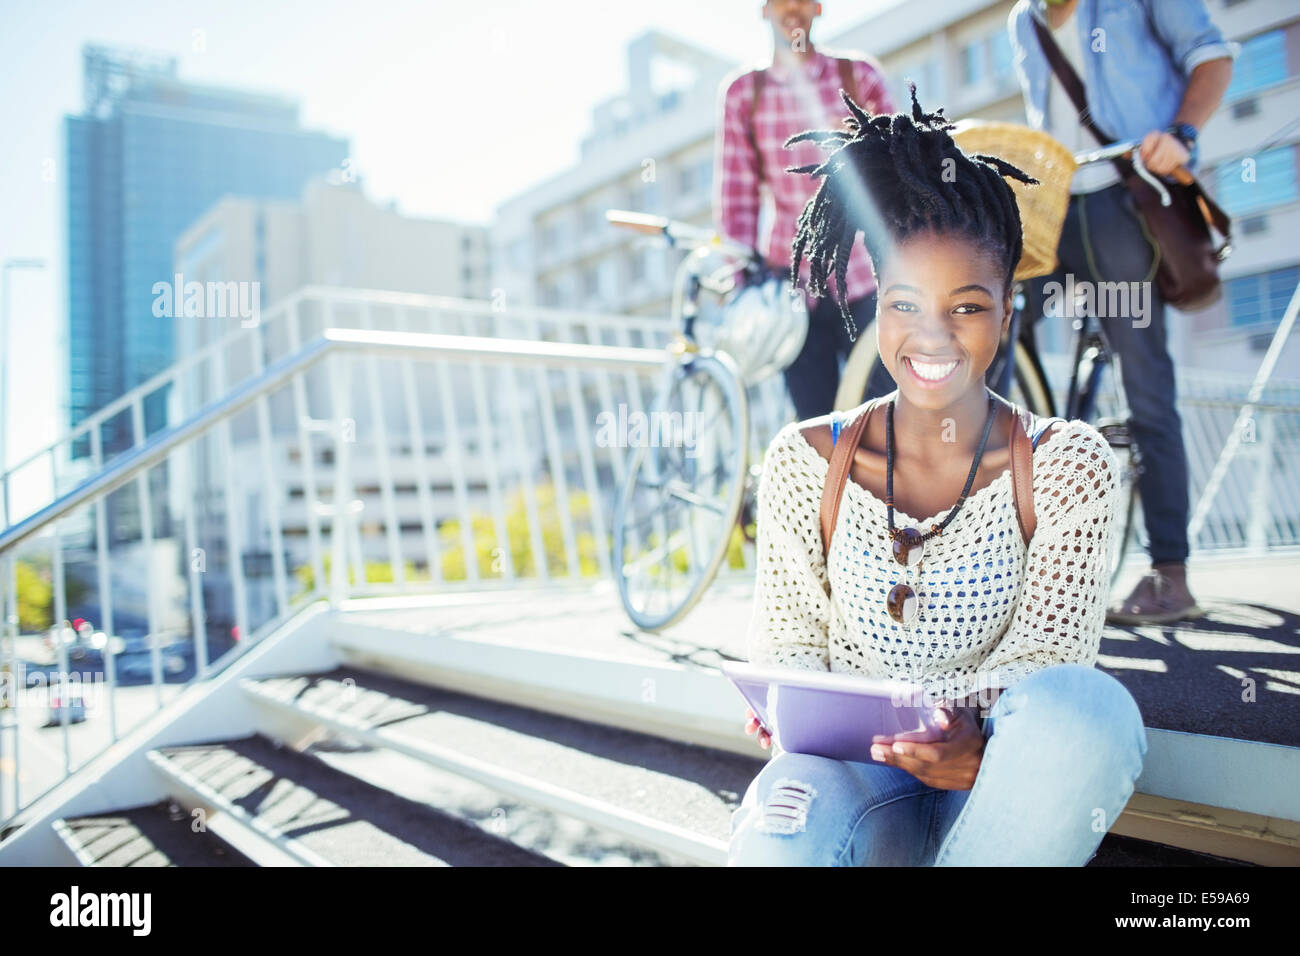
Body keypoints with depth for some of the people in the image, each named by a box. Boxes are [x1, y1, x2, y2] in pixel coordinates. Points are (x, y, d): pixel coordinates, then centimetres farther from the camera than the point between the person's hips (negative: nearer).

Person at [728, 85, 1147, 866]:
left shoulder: (1069, 465, -2)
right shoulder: (804, 464, 0)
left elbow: (1045, 655, -8)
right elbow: (789, 641, 5)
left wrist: (974, 751, -29)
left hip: (995, 779, 2)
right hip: (854, 769, -1)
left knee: (1087, 707, -34)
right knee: (778, 838, -37)